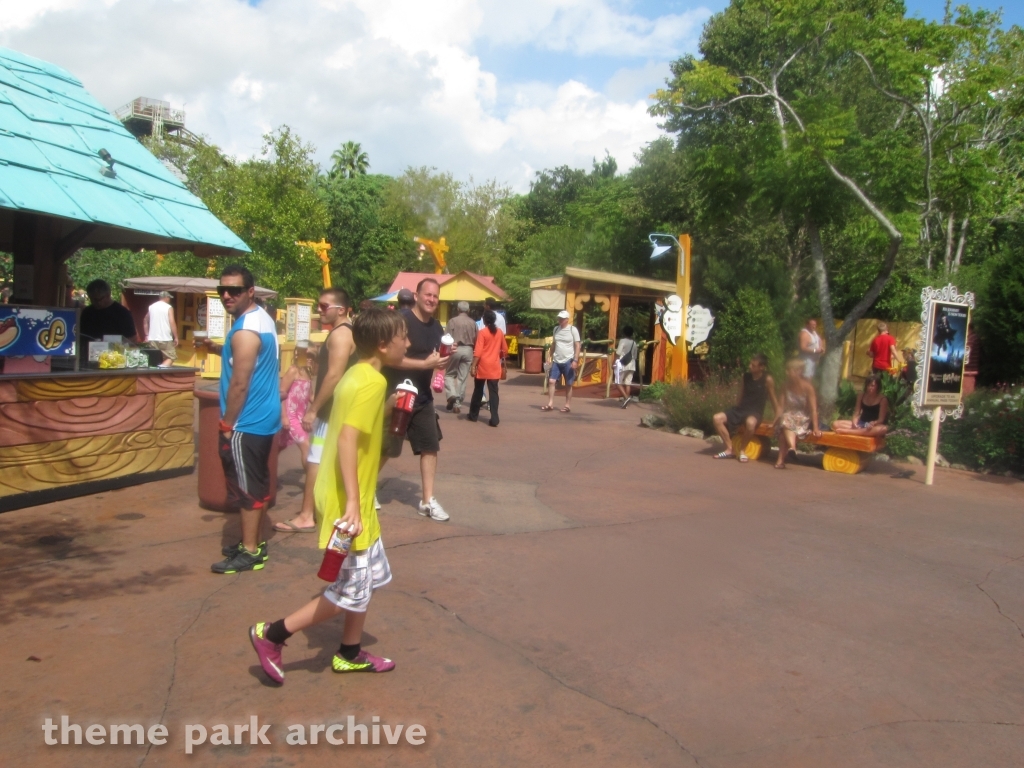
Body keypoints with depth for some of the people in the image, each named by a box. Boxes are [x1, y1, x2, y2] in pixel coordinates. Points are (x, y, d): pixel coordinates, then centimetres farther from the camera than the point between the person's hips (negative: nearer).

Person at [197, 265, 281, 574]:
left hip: (247, 424, -10)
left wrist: (227, 425, -13)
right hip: (264, 419, 10)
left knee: (246, 488, -1)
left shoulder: (245, 331, -21)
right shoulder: (262, 318, 10)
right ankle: (256, 542, 26)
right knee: (258, 485, 16)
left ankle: (249, 552, 7)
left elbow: (239, 384, -21)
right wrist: (218, 348, 12)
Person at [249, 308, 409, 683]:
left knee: (371, 575, 19)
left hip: (353, 497, 10)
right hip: (347, 500, -10)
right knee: (351, 590, 2)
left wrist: (387, 407, 13)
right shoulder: (372, 382, -19)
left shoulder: (356, 375, 9)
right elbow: (347, 439, -28)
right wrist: (352, 501, -30)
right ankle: (271, 634, 12)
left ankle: (350, 655, 32)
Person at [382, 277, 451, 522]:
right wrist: (425, 364, -28)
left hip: (423, 397, 7)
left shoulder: (437, 327, 8)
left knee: (430, 446, 5)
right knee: (385, 449, 5)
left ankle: (428, 501, 15)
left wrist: (446, 359, -5)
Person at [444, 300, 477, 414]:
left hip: (456, 349, -3)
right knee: (462, 377, 8)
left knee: (449, 375, 11)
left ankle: (452, 395, -11)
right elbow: (476, 339, 5)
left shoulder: (453, 321, -5)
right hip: (468, 350, 3)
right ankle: (458, 402, 8)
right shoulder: (472, 322, 4)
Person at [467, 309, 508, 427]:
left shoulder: (482, 332, -8)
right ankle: (494, 419, -6)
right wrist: (502, 360, 29)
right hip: (494, 367, 3)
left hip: (483, 366, -3)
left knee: (478, 391, 11)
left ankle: (473, 415, 23)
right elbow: (505, 350, 13)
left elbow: (478, 351, -14)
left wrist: (473, 366, -14)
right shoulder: (500, 332, 5)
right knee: (493, 392, 0)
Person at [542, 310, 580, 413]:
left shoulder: (573, 329, -6)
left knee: (568, 384, 4)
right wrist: (550, 357, 12)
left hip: (568, 361, -5)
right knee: (551, 381, -3)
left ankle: (567, 406, 12)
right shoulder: (556, 329, 9)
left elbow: (577, 346, -7)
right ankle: (550, 404, 0)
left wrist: (575, 360, -14)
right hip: (556, 361, 5)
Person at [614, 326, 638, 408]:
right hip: (631, 365, 6)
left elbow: (618, 353, -13)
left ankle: (626, 397, -19)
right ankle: (626, 399, 7)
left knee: (618, 382, -2)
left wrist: (614, 363, -10)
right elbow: (635, 356, 11)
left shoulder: (622, 341, -7)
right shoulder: (634, 343, 10)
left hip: (621, 365, -6)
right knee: (628, 383, 7)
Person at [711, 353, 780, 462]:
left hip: (755, 412, -6)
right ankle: (729, 449, -10)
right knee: (717, 418, -16)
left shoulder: (767, 379, -8)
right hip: (741, 409, 6)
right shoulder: (746, 376, 6)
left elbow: (773, 400, -2)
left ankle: (742, 450, -16)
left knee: (750, 423, -41)